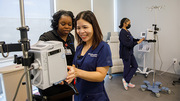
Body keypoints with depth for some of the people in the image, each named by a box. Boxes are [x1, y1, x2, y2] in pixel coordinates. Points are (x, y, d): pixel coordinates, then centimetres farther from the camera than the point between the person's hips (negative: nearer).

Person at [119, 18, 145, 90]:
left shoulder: (127, 31, 10)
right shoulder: (122, 33, -20)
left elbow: (132, 39, 18)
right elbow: (127, 44, -25)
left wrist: (140, 39, 7)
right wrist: (137, 42, -17)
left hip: (130, 53, 10)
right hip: (125, 53, -10)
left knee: (135, 66, 14)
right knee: (127, 68, 3)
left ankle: (127, 81, 24)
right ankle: (125, 80, 24)